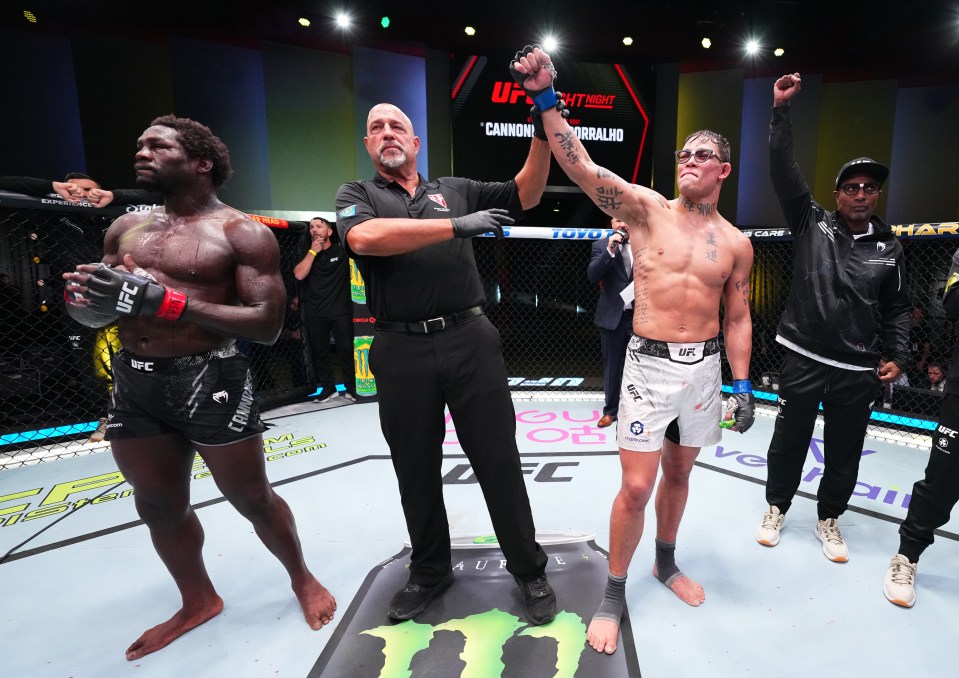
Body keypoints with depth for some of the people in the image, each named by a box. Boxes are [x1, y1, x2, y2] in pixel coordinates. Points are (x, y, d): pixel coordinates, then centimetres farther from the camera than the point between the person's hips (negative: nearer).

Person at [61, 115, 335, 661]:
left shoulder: (244, 233, -7)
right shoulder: (126, 227, 13)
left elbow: (267, 324, -16)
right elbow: (91, 316, 17)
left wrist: (165, 301, -22)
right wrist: (85, 295, -8)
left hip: (211, 381, -6)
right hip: (133, 382, 7)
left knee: (253, 500, 7)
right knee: (159, 507, 18)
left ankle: (302, 579, 34)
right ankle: (199, 602, 41)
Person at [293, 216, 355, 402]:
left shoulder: (342, 250, 2)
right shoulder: (307, 254, 11)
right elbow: (299, 275, -6)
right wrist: (313, 251, -6)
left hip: (341, 310, -3)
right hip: (314, 313, 3)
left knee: (346, 350, -1)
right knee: (319, 352, 8)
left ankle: (351, 388, 12)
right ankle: (328, 388, 20)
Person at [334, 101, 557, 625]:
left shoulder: (455, 189, 16)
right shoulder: (355, 195, 10)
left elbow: (524, 195, 12)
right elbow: (365, 237, -14)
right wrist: (457, 226, -16)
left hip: (470, 340, 1)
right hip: (401, 350, 0)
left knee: (498, 460, 7)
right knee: (415, 469, 14)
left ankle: (528, 569, 28)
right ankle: (429, 571, 37)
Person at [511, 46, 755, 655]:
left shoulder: (736, 243, 6)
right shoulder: (646, 209, -3)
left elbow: (738, 318, 11)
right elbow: (582, 167, -15)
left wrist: (742, 384, 6)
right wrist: (546, 98, -22)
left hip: (705, 367, 4)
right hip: (649, 364, -3)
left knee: (679, 473, 18)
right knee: (636, 487, -3)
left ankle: (666, 563, 43)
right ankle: (614, 595, 19)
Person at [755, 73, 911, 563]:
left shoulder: (889, 248, 6)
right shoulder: (812, 222, 0)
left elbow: (897, 308, 13)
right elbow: (783, 171, -8)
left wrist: (898, 355, 3)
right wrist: (781, 110, -13)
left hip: (857, 370, 3)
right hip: (803, 360, -2)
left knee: (844, 451, 13)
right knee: (789, 440, 10)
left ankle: (829, 518, 35)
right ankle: (777, 508, 31)